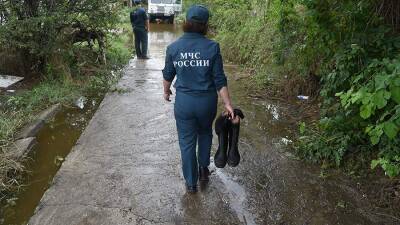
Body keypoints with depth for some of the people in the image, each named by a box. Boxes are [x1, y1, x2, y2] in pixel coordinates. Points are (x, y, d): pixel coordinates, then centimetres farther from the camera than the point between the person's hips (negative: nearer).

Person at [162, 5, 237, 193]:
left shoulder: (173, 47, -7)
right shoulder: (212, 47, -12)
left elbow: (168, 75, 6)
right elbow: (219, 80, -10)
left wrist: (166, 91, 25)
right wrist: (227, 104, -1)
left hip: (183, 101, 0)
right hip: (207, 100, 0)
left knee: (187, 142, 14)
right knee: (205, 133, 29)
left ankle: (191, 183, 26)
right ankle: (204, 168, 39)